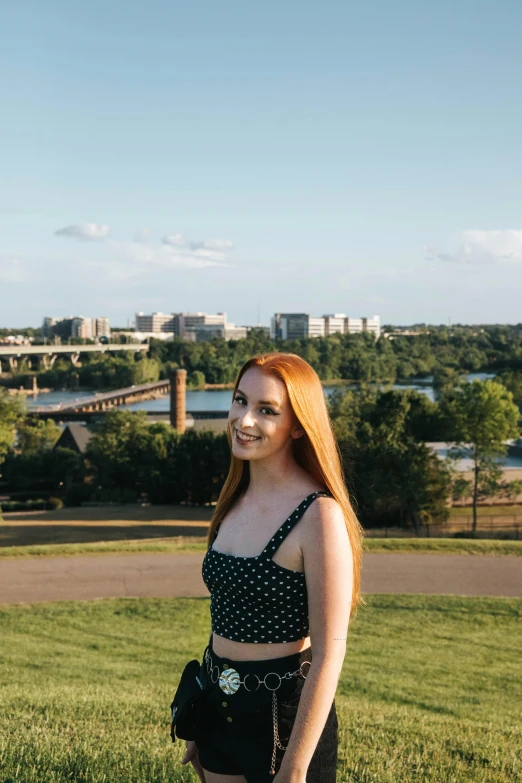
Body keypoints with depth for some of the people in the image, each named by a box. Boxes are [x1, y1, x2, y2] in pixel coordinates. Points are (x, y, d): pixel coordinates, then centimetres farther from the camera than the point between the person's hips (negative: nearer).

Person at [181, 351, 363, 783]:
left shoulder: (319, 515, -19)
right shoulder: (237, 499, 3)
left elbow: (328, 655, -19)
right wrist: (200, 728, 16)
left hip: (286, 715, -6)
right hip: (221, 710, 7)